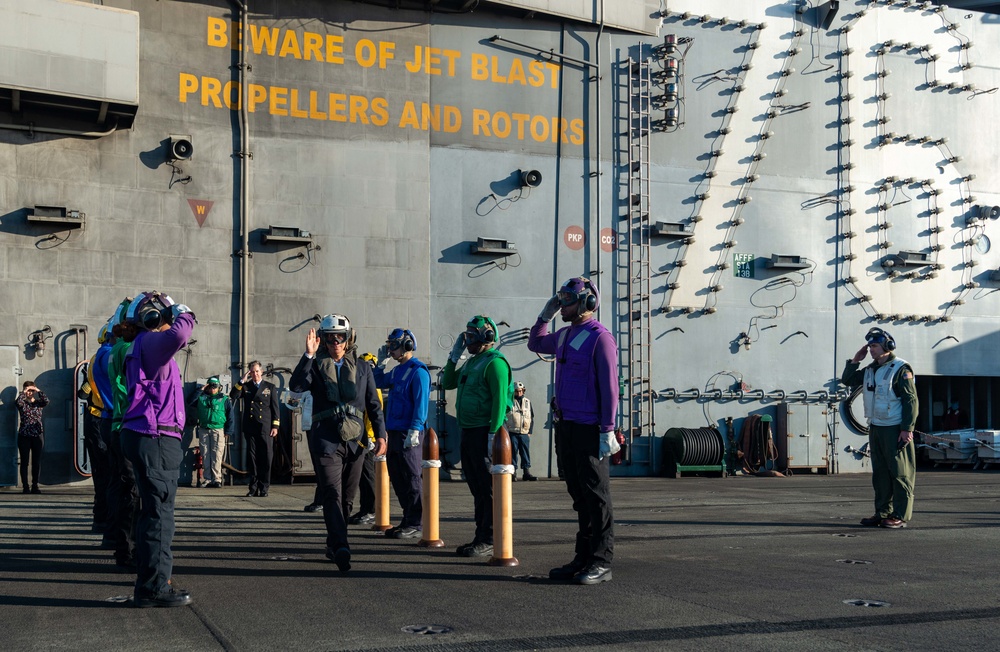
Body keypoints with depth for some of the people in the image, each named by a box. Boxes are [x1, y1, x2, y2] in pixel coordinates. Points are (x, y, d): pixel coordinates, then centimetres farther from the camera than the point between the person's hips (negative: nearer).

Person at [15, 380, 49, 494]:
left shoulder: (38, 402, 9)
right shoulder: (22, 403, 4)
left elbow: (46, 401, -13)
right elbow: (17, 402, -20)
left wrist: (38, 391, -13)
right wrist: (23, 392, -14)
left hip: (37, 435, 2)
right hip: (24, 435, -2)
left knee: (37, 462, 2)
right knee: (24, 462, -1)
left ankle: (35, 485, 9)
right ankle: (25, 486, 1)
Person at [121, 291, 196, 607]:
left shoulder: (145, 346, 21)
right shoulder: (149, 342, -12)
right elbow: (178, 335, -33)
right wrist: (184, 314, -14)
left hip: (146, 437, 11)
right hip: (155, 438, -11)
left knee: (153, 511, 17)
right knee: (159, 513, -8)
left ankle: (149, 579, 26)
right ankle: (154, 587, -5)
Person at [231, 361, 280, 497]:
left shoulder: (270, 388, 9)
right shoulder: (245, 386, 14)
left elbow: (275, 408, 6)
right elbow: (233, 396, -3)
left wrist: (275, 426, -2)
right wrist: (242, 381, -8)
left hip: (265, 428, -1)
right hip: (250, 428, 2)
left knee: (266, 459, -3)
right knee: (252, 458, 2)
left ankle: (264, 489, 3)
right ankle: (253, 488, 6)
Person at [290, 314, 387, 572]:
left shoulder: (362, 367, 13)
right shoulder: (316, 365, 6)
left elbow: (373, 404, 13)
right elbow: (296, 386, -13)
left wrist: (381, 434, 3)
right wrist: (308, 355, -20)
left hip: (355, 441, 3)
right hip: (326, 440, -3)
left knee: (347, 497, 10)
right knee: (333, 494, -15)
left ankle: (333, 545, 24)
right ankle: (341, 547, -26)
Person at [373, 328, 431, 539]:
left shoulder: (418, 371, -11)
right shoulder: (397, 370, 17)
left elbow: (420, 403, -17)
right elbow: (378, 383, 29)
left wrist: (414, 431, -22)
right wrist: (381, 362, 17)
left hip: (409, 433, -9)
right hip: (395, 431, 9)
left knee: (411, 478, -5)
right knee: (396, 476, 11)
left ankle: (415, 524, -1)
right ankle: (408, 520, 19)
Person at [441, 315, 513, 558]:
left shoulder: (495, 362, -12)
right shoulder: (472, 362, 18)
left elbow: (500, 400, -18)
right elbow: (448, 383, 25)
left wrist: (493, 434, -23)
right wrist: (454, 356, 14)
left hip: (484, 432, -10)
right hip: (468, 432, 10)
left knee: (488, 488, -6)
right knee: (476, 488, 13)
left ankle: (490, 540, -3)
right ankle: (481, 536, 20)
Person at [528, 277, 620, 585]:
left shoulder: (600, 338, -11)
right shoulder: (564, 336, 13)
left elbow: (610, 387, -15)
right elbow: (535, 344, 35)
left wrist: (607, 432, -19)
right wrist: (545, 315, 19)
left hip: (589, 429, -8)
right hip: (566, 426, 8)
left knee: (596, 496, -3)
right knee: (579, 495, 12)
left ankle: (601, 563, 1)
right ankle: (583, 558, 18)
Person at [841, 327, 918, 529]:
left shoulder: (900, 369, -10)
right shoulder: (870, 370, 13)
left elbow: (911, 400, -14)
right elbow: (847, 380, 21)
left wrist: (907, 429, -18)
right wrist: (855, 360, 8)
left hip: (895, 430, -8)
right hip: (875, 428, 8)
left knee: (900, 473, -4)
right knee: (880, 473, 11)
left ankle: (900, 516, -1)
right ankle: (883, 513, 18)